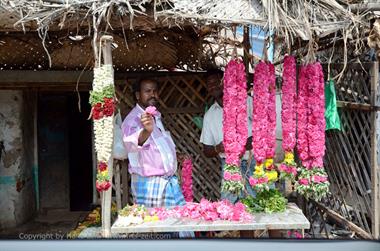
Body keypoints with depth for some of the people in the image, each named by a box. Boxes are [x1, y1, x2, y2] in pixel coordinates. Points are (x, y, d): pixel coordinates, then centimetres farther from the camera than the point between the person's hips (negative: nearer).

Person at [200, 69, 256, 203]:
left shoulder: (246, 101, 5)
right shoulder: (209, 115, 15)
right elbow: (207, 150, 15)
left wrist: (252, 140, -22)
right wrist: (217, 148, -8)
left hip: (253, 162, -2)